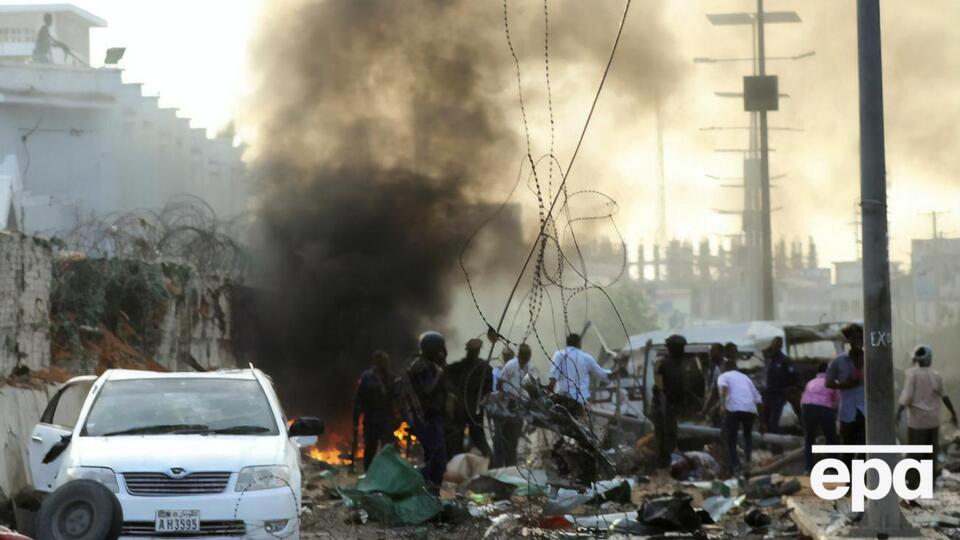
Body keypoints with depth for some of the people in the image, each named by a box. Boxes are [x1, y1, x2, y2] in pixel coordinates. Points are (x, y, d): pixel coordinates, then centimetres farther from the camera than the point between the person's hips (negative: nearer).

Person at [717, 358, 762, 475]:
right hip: (750, 409, 4)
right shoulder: (745, 377, 28)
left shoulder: (723, 376, 15)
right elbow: (757, 398, 23)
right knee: (748, 435, 28)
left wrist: (723, 405, -10)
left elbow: (724, 387, -11)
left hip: (733, 408, -3)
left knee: (731, 439, 9)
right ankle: (748, 460, 10)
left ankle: (736, 467, -6)